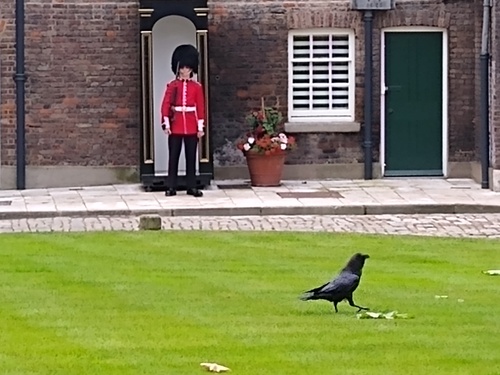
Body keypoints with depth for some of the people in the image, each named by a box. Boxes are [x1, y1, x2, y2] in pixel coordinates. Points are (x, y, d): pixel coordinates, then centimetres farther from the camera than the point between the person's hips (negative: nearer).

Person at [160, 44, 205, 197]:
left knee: (191, 157, 4)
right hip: (175, 126, -1)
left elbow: (201, 108, 4)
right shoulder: (172, 86, 2)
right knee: (173, 157, 1)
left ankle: (191, 187, 9)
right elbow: (165, 105, -1)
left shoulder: (197, 87, 5)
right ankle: (171, 187, 5)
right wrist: (166, 124, -8)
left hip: (192, 127, 1)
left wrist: (201, 127, -1)